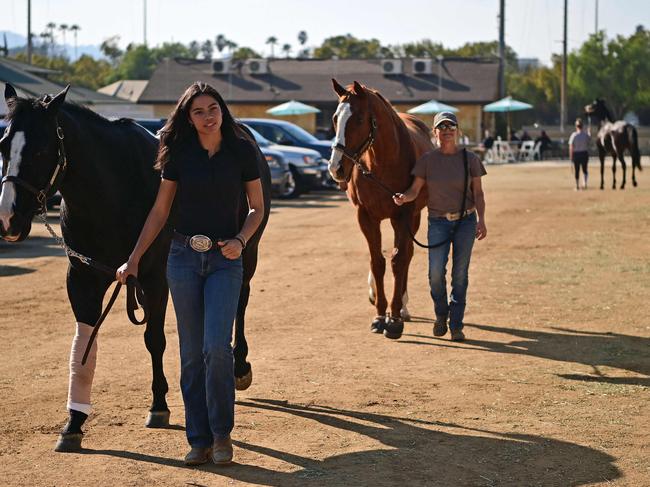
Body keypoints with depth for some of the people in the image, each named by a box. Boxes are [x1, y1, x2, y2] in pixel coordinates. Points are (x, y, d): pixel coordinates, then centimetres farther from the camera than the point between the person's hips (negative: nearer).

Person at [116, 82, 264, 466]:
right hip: (184, 257, 2)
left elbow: (257, 208, 5)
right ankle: (199, 439, 13)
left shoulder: (242, 152, -1)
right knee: (192, 353, 4)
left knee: (217, 346, -15)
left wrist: (240, 240, -13)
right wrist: (134, 260, 5)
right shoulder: (179, 155, 2)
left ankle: (222, 434, 2)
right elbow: (160, 211, 7)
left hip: (225, 260, -2)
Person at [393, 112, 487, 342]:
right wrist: (403, 198, -24)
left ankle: (456, 325, 11)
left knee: (460, 274, 2)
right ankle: (441, 314, 16)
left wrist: (481, 219, -9)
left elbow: (477, 193, 2)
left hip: (465, 221, 0)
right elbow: (414, 190, -2)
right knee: (436, 273, -11)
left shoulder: (470, 159, 0)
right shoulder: (427, 160, 0)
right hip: (438, 222, 0)